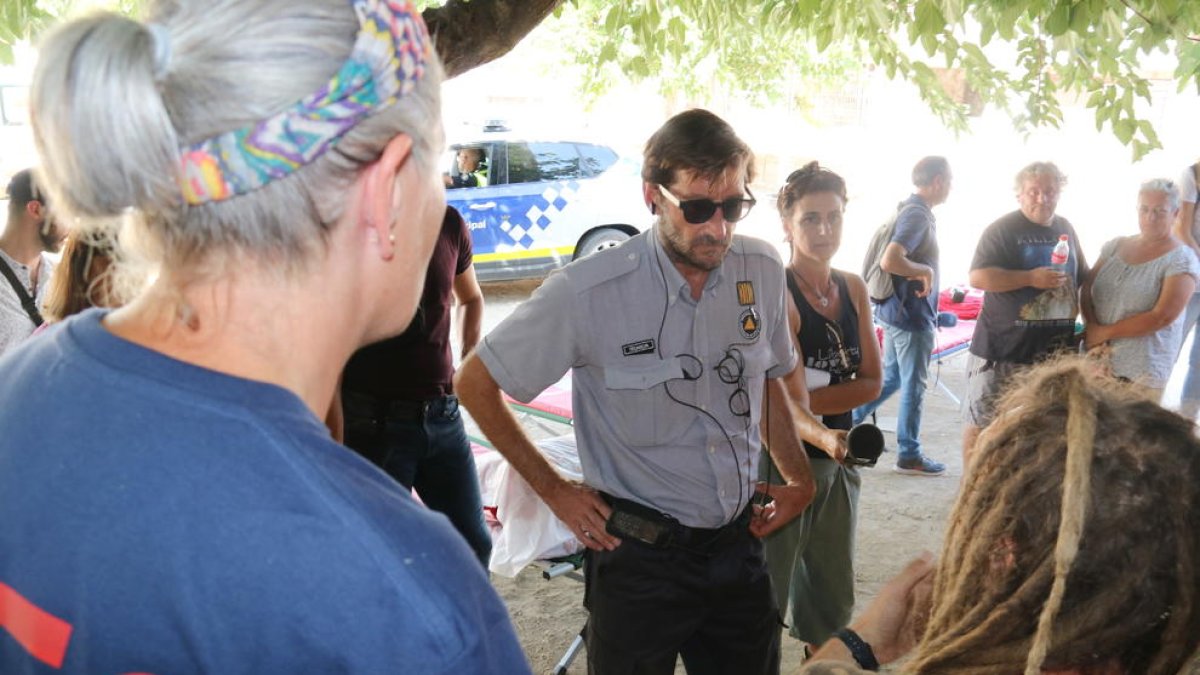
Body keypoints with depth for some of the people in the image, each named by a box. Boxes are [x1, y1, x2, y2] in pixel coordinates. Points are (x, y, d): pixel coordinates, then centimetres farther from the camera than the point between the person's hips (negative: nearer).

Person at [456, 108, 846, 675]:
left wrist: (797, 476, 7)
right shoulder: (586, 292, -18)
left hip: (738, 543, 5)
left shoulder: (763, 271, -4)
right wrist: (553, 490, -6)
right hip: (640, 557, -4)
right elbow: (475, 382, -6)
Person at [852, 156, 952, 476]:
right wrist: (926, 271, -18)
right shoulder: (918, 215, -19)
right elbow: (890, 261, -31)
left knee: (891, 378, 19)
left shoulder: (911, 210, 11)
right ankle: (909, 455, 12)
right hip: (913, 316, -10)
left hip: (898, 310, 10)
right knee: (914, 386, 2)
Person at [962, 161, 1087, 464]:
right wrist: (1031, 278, -23)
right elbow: (977, 277, -17)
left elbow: (1083, 281, 22)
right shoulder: (1002, 229, -7)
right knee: (982, 421, 1)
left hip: (1054, 348, 6)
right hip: (1002, 347, -6)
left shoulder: (1066, 229, 13)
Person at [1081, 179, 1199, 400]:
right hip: (1096, 360, 4)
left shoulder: (1181, 260, -7)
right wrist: (1092, 329, -12)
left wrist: (1105, 332, -11)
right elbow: (1086, 292, 6)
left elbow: (1162, 317, -14)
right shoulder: (1115, 246, 8)